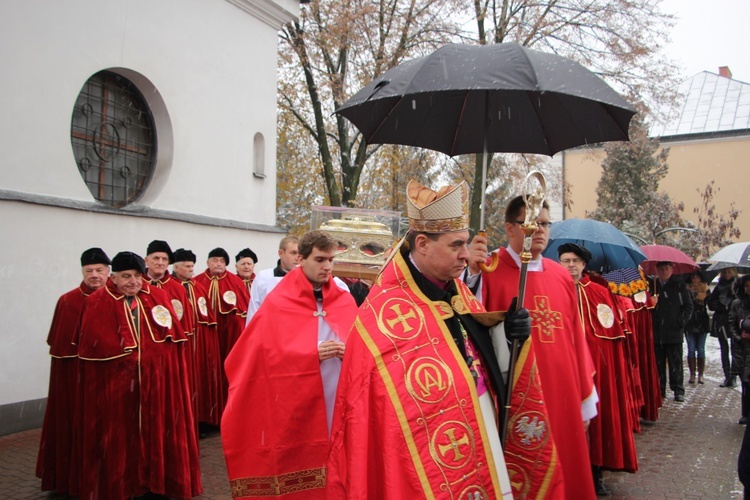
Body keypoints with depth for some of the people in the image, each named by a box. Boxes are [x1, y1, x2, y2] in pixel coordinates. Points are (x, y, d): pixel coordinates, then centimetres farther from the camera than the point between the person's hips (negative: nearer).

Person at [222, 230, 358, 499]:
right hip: (295, 406, -3)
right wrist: (312, 354, -16)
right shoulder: (278, 303, -3)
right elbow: (270, 356, -6)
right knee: (296, 469, 4)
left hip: (339, 403, 3)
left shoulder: (345, 299, 7)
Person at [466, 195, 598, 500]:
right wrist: (470, 275, -36)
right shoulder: (489, 272, -8)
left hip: (562, 397, 6)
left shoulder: (561, 276, 9)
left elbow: (576, 339, 13)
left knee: (565, 473, 16)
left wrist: (586, 399, 14)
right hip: (515, 402, -5)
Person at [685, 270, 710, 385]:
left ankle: (700, 374, 8)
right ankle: (692, 374, 6)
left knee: (701, 349, 3)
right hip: (690, 323, -1)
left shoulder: (706, 290, 6)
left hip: (702, 323, 1)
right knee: (691, 349, 2)